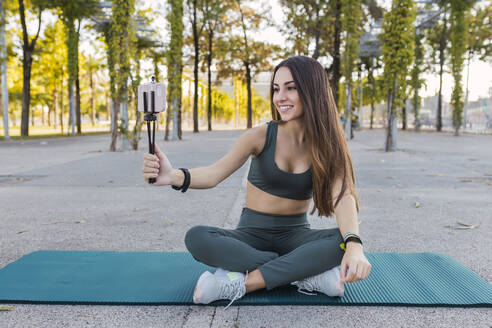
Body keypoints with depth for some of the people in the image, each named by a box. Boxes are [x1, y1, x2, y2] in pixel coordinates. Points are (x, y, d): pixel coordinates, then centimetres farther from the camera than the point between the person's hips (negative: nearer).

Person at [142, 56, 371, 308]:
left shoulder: (327, 145, -6)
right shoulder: (261, 136, -10)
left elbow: (343, 196, -20)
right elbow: (215, 173, -20)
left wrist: (354, 244, -40)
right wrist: (175, 176, -42)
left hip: (295, 235, 1)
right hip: (252, 233, 0)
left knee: (344, 241, -29)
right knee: (197, 238, -29)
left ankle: (242, 283, -27)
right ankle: (310, 275, -26)